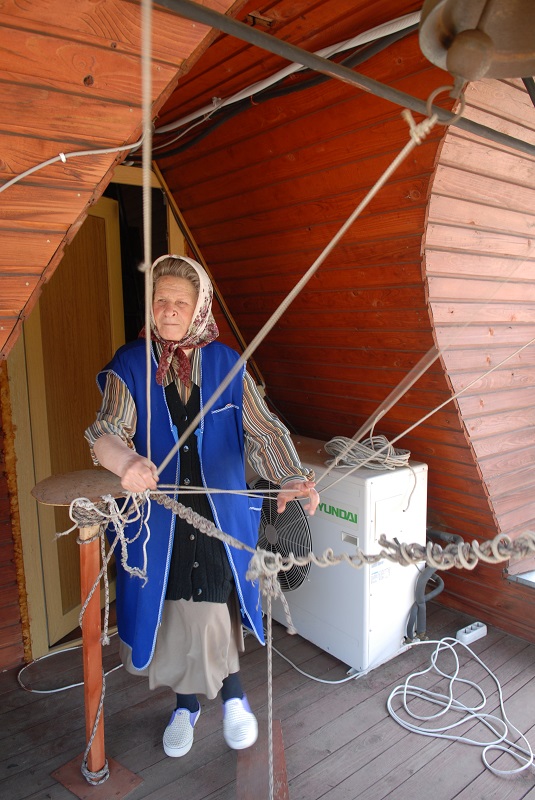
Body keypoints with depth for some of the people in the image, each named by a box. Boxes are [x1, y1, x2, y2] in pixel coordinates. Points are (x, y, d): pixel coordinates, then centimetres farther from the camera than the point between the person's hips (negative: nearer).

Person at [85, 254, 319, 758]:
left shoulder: (225, 363, -1)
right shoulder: (129, 366, -3)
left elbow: (261, 429, -9)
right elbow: (106, 430, -17)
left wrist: (290, 477, -28)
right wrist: (123, 459, -42)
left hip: (218, 514, 0)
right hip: (156, 516, 1)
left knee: (206, 613, 1)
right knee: (172, 613, 12)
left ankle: (190, 702, 34)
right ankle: (231, 693, 39)